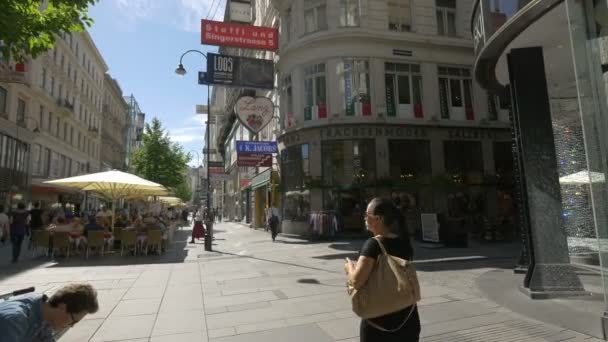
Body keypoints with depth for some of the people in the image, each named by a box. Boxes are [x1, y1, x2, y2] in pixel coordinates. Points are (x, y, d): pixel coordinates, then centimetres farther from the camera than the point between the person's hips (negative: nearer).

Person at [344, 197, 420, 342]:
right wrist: (360, 265, 12)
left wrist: (349, 267, -6)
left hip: (379, 320, -6)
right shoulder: (404, 243, 1)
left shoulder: (373, 244, -19)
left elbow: (357, 281, -26)